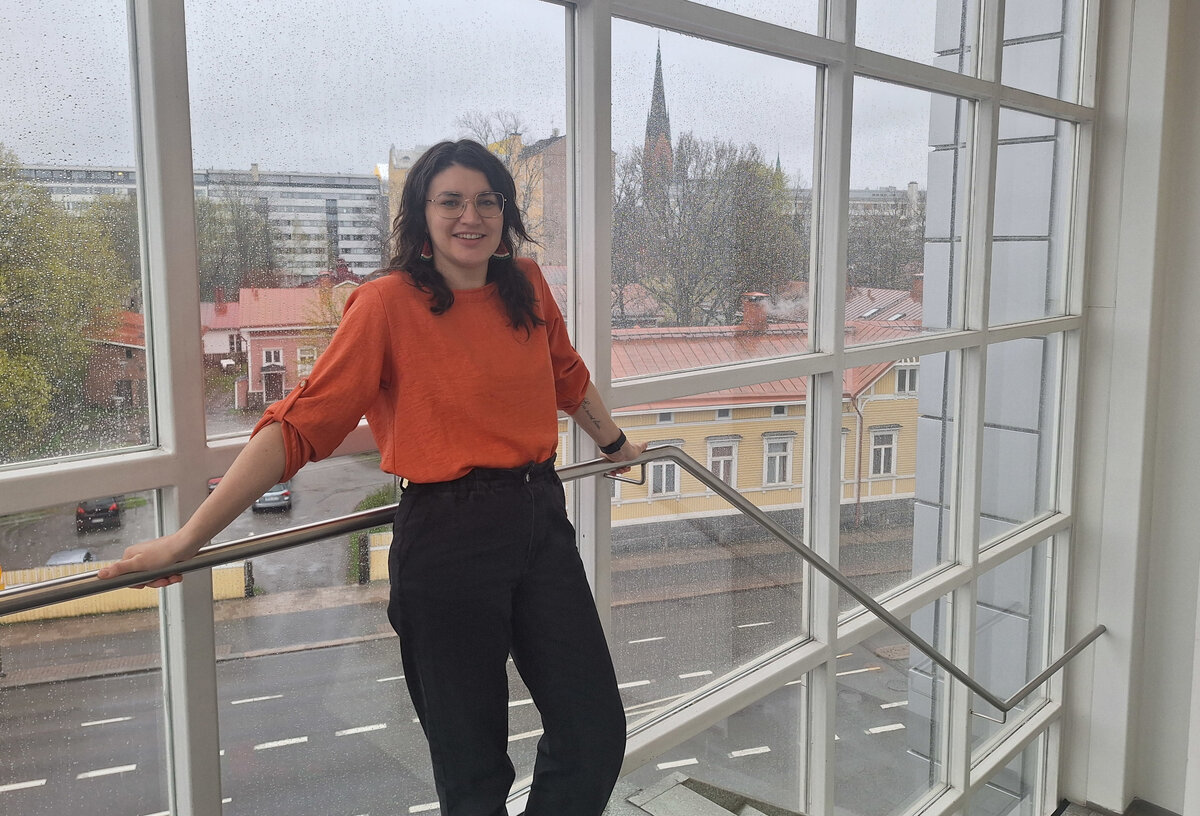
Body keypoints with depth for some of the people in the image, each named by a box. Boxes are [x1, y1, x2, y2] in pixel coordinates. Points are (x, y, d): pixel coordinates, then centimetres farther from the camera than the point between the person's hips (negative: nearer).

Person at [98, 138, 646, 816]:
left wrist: (616, 444, 39)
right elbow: (298, 426, -14)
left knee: (597, 733, 11)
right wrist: (188, 539, -19)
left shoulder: (527, 286, 6)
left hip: (542, 518, 6)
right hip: (449, 538, -5)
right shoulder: (389, 303, -10)